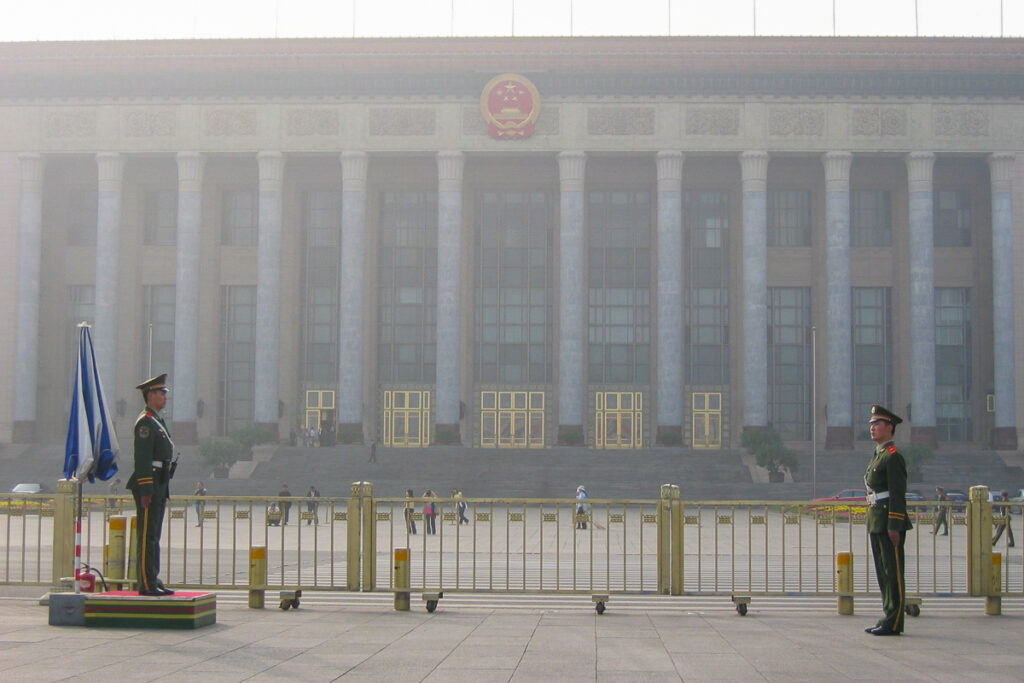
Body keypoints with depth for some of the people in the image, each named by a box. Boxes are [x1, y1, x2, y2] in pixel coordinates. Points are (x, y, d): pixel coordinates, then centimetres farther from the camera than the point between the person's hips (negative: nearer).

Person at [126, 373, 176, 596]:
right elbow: (142, 458, -19)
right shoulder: (145, 422, -12)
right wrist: (145, 491, -23)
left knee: (153, 536, 12)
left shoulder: (157, 421, 20)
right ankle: (146, 584, -7)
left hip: (159, 487, 10)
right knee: (147, 536, -8)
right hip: (149, 485, -10)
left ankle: (153, 581, 17)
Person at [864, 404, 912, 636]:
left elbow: (898, 494, -17)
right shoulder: (878, 455, 18)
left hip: (889, 523, -10)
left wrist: (894, 527, -20)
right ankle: (888, 618, 18)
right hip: (877, 523, 10)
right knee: (883, 572, 12)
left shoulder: (893, 456, -12)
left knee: (893, 572, -5)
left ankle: (894, 623, -2)